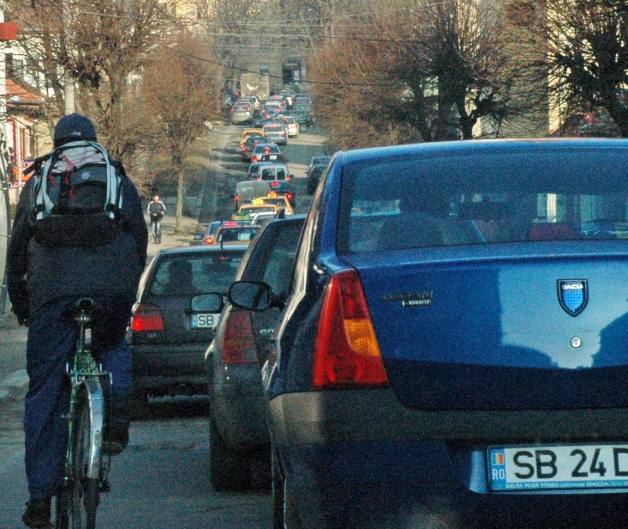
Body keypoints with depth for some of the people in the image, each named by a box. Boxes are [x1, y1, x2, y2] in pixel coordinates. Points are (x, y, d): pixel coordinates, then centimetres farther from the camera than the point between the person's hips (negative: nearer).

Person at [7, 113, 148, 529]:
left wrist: (18, 299, 28)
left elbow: (17, 245, 20)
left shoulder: (38, 182, 20)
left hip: (52, 288, 0)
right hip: (113, 286, 1)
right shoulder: (118, 178, 20)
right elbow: (139, 233, 19)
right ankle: (117, 409, 1)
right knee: (114, 347, 32)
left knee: (45, 392, 5)